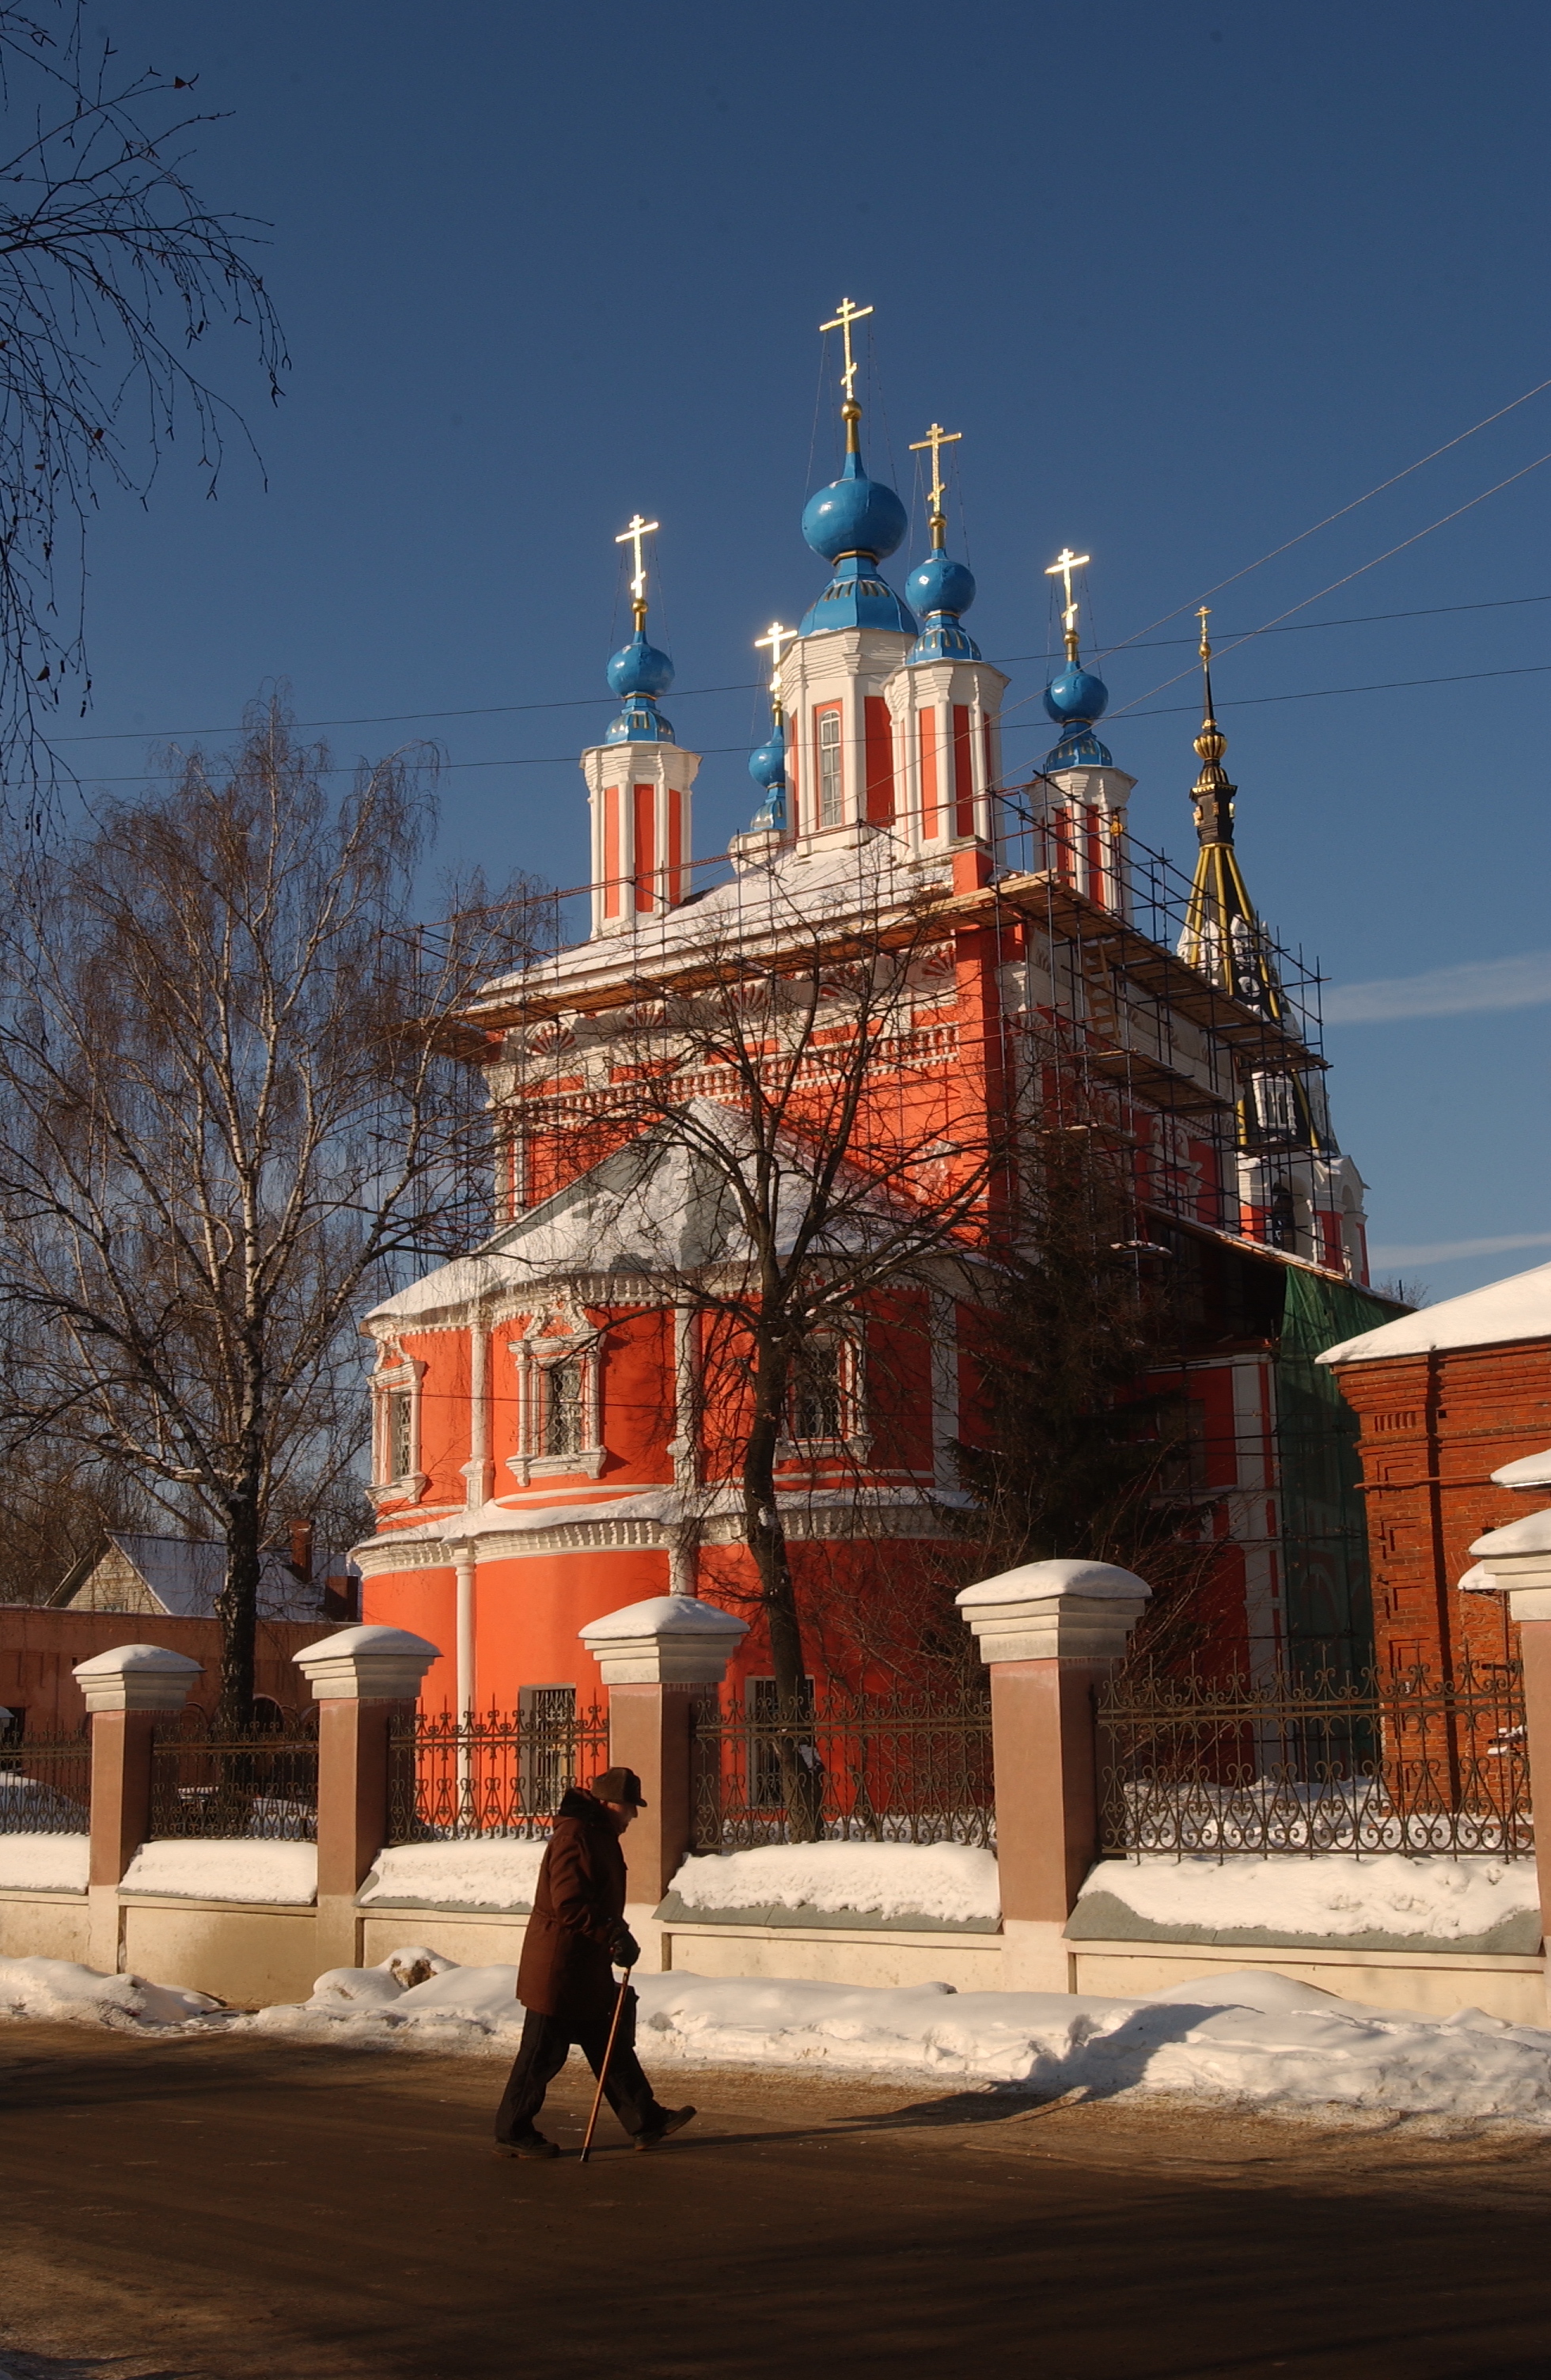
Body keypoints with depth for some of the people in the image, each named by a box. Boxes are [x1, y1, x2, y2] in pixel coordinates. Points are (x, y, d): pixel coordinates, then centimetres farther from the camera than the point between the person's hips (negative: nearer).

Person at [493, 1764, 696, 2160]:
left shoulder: (601, 1835, 15)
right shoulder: (574, 1836, -19)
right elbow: (569, 1905, -26)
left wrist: (618, 1937, 11)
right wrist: (614, 1935, -21)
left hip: (589, 1968, 10)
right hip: (559, 1968, -10)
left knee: (611, 2048, 12)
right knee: (543, 2054, -1)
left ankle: (646, 2122, 17)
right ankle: (512, 2134, 10)